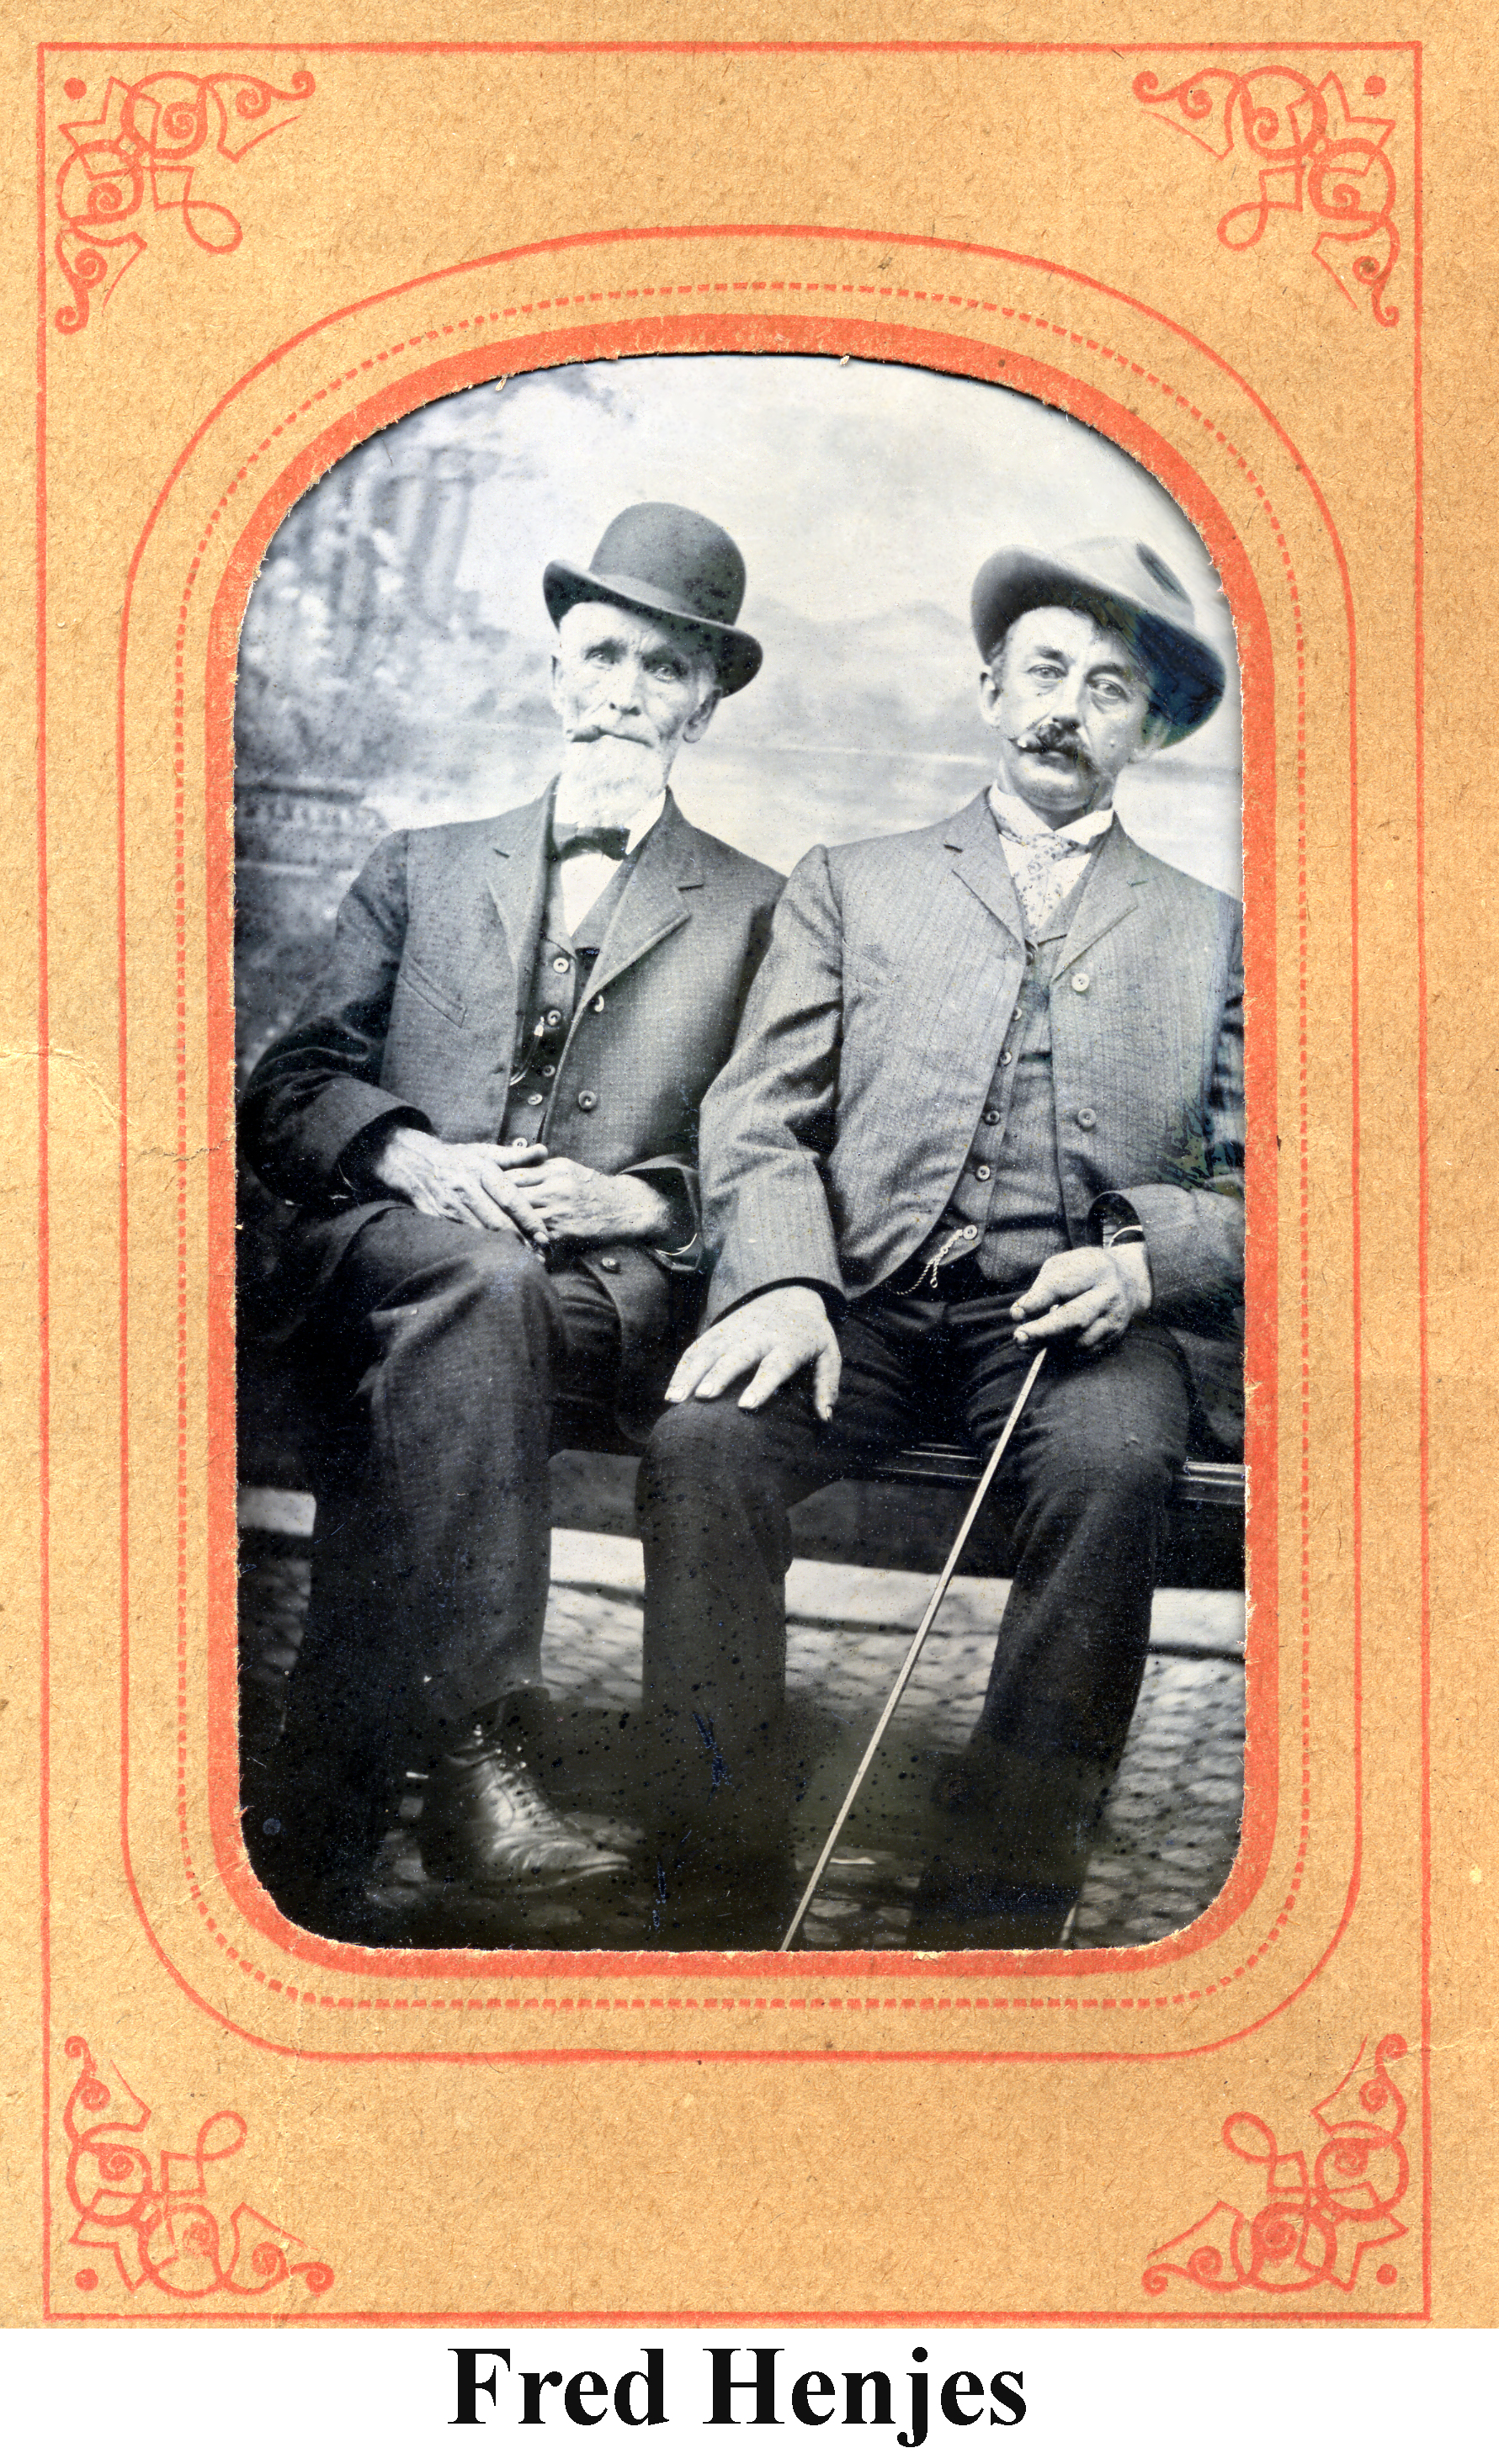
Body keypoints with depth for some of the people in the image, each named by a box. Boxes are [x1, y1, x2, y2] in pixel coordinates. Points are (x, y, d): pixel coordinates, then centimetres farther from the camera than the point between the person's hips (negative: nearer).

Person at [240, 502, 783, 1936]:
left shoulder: (757, 914, 20)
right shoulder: (422, 868, 25)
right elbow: (289, 1090, 16)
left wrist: (628, 1198, -11)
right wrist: (411, 1158, -6)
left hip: (613, 1287, -1)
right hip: (383, 1245, 1)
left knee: (452, 1334, -37)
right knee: (481, 1280, -37)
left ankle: (317, 1815, -43)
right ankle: (473, 1752, -47)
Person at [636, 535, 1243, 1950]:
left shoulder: (1210, 935, 22)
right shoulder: (850, 887, 21)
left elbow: (1256, 1186, 15)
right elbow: (761, 1115, 10)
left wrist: (1146, 1262, -8)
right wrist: (782, 1281, -11)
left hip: (1085, 1314, 0)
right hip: (867, 1296, 1)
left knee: (1114, 1465, -35)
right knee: (701, 1441, -30)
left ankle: (994, 1913, -28)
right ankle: (722, 1908, -26)